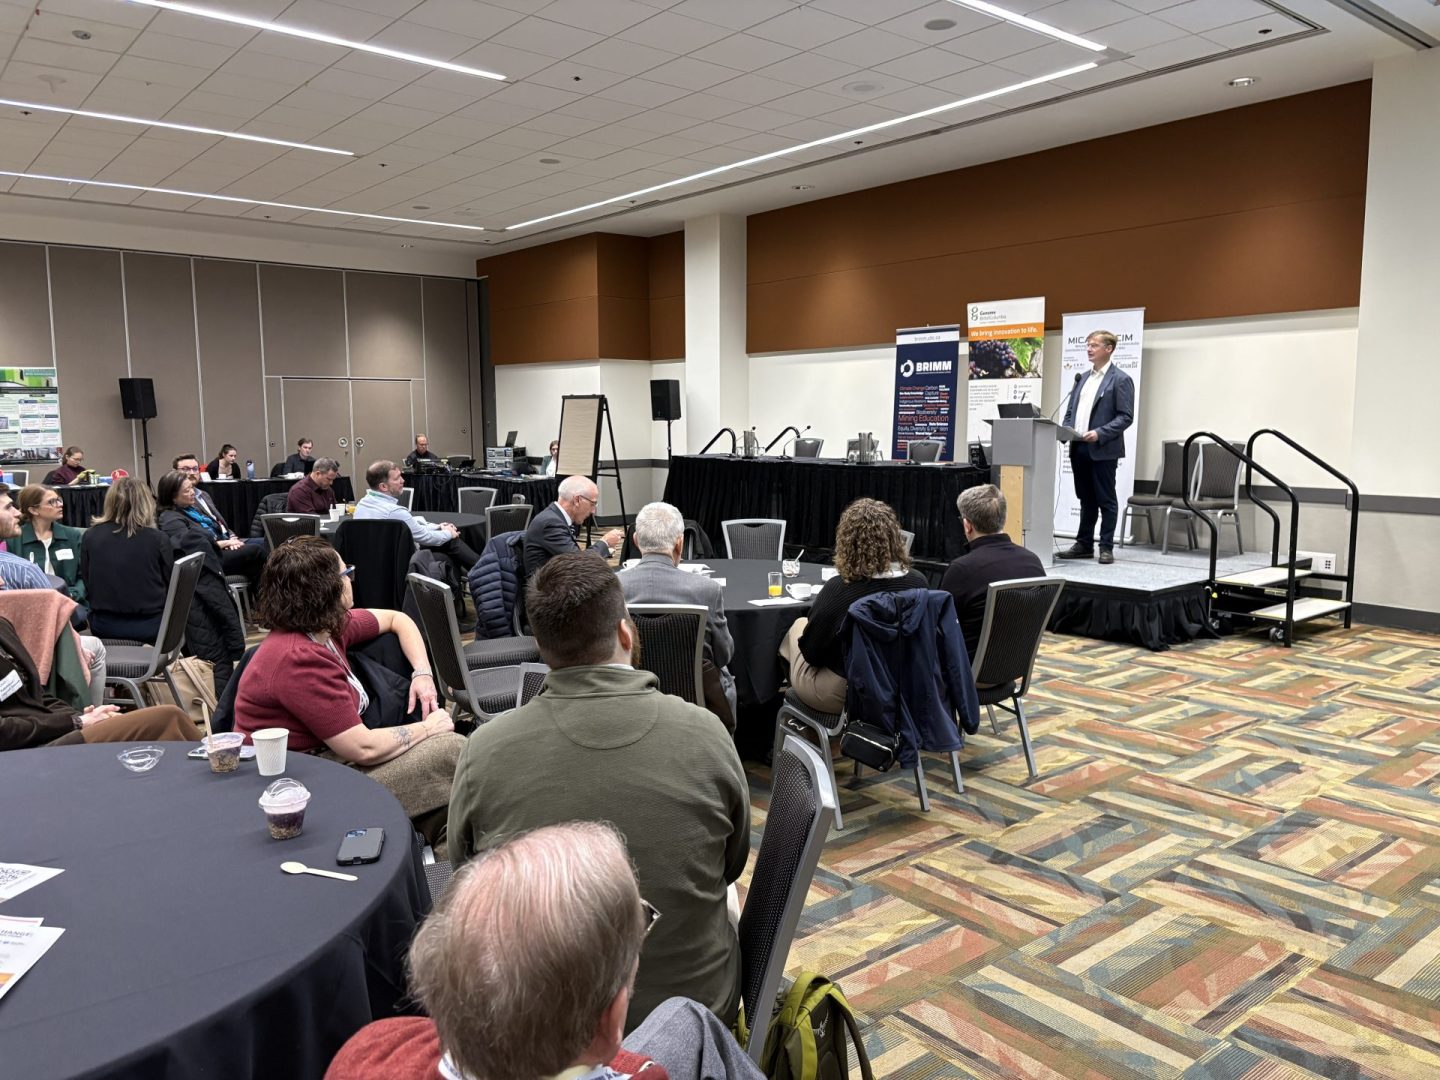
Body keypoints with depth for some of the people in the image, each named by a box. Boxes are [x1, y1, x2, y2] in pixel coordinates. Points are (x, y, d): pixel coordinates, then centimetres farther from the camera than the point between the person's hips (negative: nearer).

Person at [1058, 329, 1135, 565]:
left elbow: (1126, 417, -11)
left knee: (1106, 500, 1)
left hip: (1103, 450, -7)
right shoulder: (1083, 378, 17)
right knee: (1086, 500, 13)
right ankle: (1084, 545, 19)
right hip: (1079, 448, 7)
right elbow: (1071, 411, 20)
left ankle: (1106, 547, 7)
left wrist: (1100, 433, -22)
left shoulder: (1120, 380, -5)